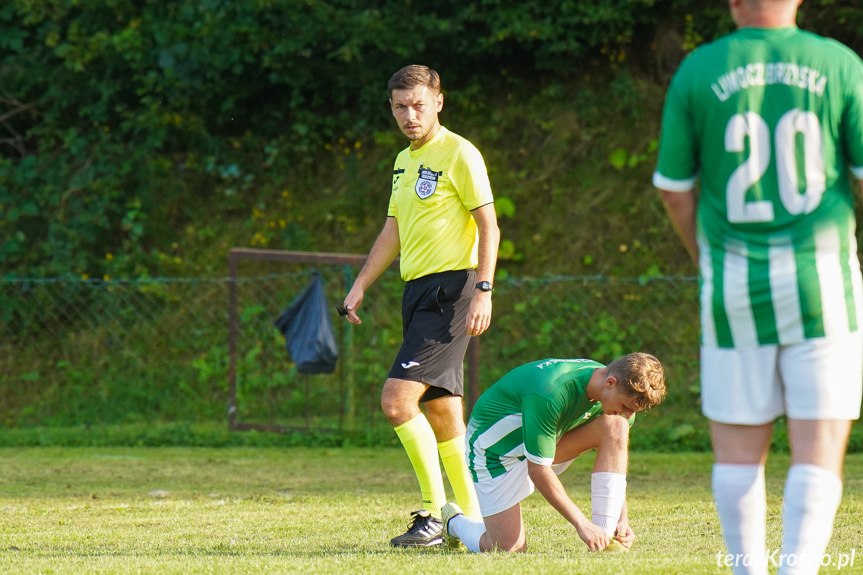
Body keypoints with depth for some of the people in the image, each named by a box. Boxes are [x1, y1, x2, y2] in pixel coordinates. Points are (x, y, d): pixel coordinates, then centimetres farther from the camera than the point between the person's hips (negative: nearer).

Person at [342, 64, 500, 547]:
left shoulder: (459, 154, -7)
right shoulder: (404, 161, 18)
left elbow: (489, 225, -11)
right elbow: (393, 232, 26)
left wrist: (483, 291, -19)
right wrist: (360, 286, 21)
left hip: (451, 290, -9)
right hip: (418, 291, 9)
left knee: (397, 398, -17)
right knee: (441, 412, 8)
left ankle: (437, 513, -12)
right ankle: (472, 519, 13)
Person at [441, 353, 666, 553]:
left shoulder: (619, 392, -15)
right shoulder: (550, 394, -39)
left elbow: (614, 458, -2)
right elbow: (538, 470, -33)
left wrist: (622, 519, -14)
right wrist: (582, 524, -33)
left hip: (548, 439, 7)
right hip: (497, 446, -7)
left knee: (616, 427, -19)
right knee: (509, 548, -15)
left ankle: (605, 538, -20)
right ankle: (455, 522, 18)